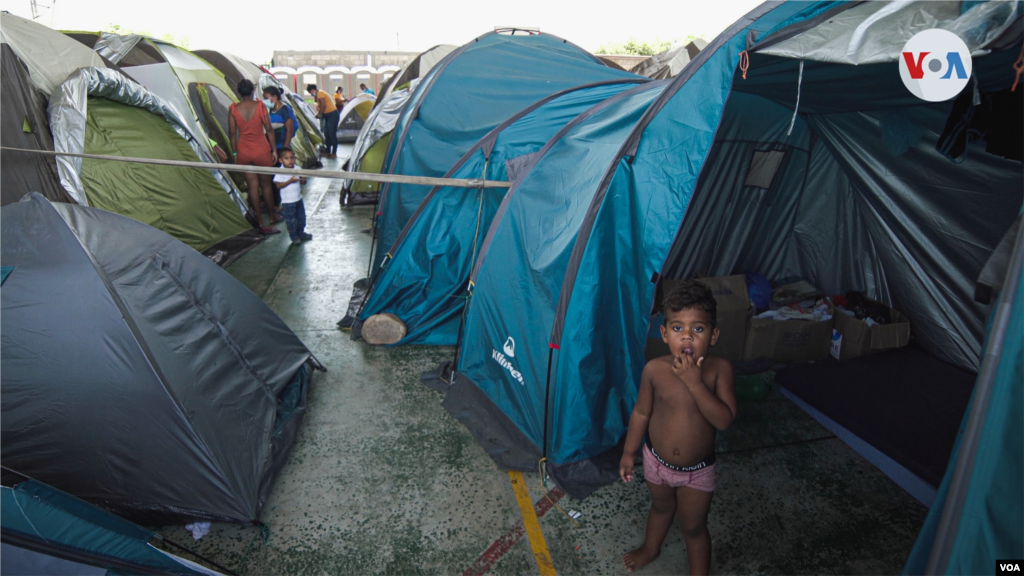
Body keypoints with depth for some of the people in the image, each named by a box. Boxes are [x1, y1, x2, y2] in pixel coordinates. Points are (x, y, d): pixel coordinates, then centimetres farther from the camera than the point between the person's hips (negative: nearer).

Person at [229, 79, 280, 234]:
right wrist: (274, 149, 3)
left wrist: (235, 153, 11)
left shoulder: (233, 109, -3)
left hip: (243, 153, 2)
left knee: (252, 186, 8)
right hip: (262, 151, -2)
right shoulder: (260, 106, -9)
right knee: (266, 184, 12)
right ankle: (272, 216, 25)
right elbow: (269, 129, -7)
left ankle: (260, 222, 13)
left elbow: (232, 133, 1)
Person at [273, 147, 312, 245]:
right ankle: (294, 236, 18)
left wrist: (303, 180, -17)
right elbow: (279, 185, -19)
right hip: (288, 201, -6)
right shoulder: (280, 172, -15)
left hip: (298, 199, 6)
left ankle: (301, 233, 34)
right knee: (291, 220, 5)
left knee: (301, 217, 17)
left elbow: (302, 180, 8)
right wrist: (290, 181, -27)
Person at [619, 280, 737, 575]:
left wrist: (694, 382, -39)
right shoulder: (655, 369, -20)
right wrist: (629, 453, 2)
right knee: (661, 507, 30)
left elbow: (724, 420, -30)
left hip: (698, 470, -2)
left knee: (693, 527, 17)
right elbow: (641, 412, -7)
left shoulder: (719, 369, -23)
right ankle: (651, 548, 58)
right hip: (656, 461, 2)